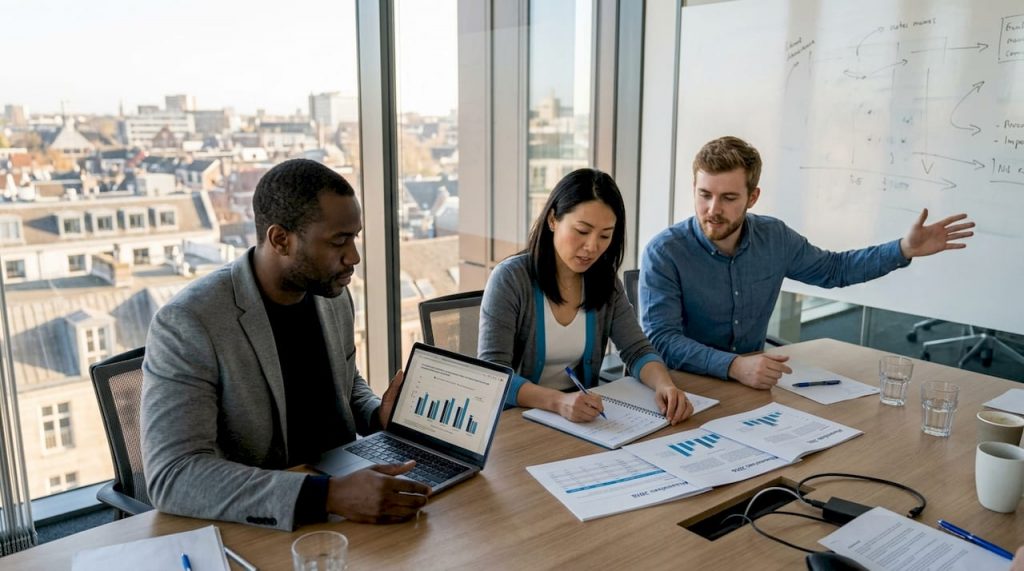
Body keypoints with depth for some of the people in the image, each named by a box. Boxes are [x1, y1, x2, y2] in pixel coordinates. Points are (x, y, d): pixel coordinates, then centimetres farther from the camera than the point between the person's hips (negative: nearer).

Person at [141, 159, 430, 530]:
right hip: (254, 527, -5)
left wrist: (378, 416, -5)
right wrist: (327, 496, -33)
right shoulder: (187, 324, -18)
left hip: (343, 483, 6)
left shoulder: (332, 295, 0)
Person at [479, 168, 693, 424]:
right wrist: (558, 401, -34)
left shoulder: (605, 281, 3)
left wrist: (664, 384, -21)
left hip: (583, 417, 4)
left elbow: (638, 350, 0)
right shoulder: (510, 279, -13)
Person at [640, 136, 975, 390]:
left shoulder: (775, 238, -2)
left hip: (754, 384, 4)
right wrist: (734, 366, -38)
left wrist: (904, 249, 5)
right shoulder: (664, 252, -18)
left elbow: (833, 269, 16)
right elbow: (659, 339, -25)